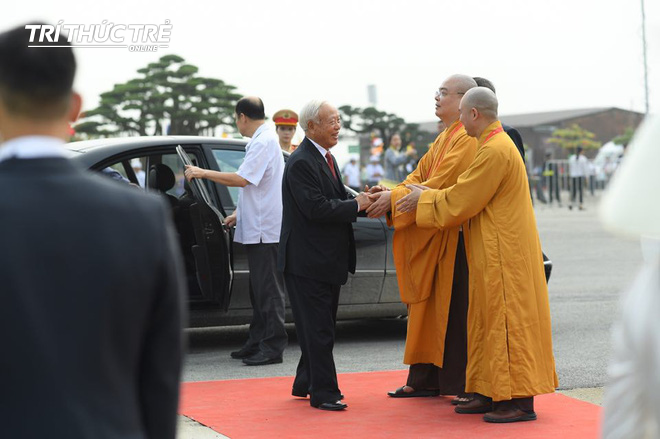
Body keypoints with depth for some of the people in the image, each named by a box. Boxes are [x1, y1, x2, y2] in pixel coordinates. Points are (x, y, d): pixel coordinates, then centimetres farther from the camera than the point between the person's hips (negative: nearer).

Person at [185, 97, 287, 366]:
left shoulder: (263, 143, -15)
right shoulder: (263, 140, 18)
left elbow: (241, 179, -22)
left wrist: (202, 173, -14)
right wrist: (239, 214, 25)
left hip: (265, 230, -11)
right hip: (258, 228, 11)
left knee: (268, 291, -7)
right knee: (260, 291, 14)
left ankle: (272, 347, -4)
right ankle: (257, 343, 20)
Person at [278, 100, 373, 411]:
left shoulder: (326, 158, 14)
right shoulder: (301, 163, -18)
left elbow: (339, 198, 15)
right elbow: (317, 208, -25)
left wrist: (364, 200, -3)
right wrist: (356, 205, -19)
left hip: (327, 260, 10)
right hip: (308, 260, -10)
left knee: (320, 327, 17)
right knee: (318, 329, -4)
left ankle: (306, 384, 29)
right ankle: (323, 392, 2)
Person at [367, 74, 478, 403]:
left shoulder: (466, 139, -14)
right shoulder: (445, 137, 18)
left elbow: (439, 185, -20)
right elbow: (420, 175, 14)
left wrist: (394, 199, -16)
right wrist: (389, 193, -3)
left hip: (454, 237, -10)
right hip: (432, 236, 10)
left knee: (457, 311, -5)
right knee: (429, 308, 11)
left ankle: (468, 386, 2)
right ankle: (425, 380, 18)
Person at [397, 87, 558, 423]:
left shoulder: (495, 150, -19)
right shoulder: (495, 144, 15)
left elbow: (461, 201, -16)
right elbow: (470, 195, 20)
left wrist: (424, 199, -2)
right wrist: (429, 195, 16)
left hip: (503, 254, -10)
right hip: (495, 253, 10)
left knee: (506, 322, -7)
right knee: (489, 322, 13)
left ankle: (520, 401, -5)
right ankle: (491, 394, 18)